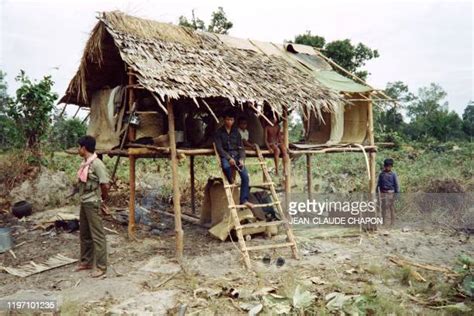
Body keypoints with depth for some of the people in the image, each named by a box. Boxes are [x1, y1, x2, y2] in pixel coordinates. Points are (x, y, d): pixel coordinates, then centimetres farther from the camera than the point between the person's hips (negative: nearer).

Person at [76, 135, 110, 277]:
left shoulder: (97, 163, -19)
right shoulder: (85, 163, 10)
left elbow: (105, 185, -22)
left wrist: (104, 197, -6)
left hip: (92, 203, -9)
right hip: (84, 202, 10)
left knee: (97, 235, -3)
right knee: (84, 234, 17)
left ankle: (101, 267, 5)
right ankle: (86, 262, 31)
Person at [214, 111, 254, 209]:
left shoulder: (236, 132, 13)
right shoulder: (219, 132, 2)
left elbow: (241, 147, 10)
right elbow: (219, 148, -7)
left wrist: (241, 159, -8)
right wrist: (229, 158, -20)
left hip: (236, 154, 3)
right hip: (225, 155, -3)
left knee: (245, 176, -17)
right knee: (226, 166, -40)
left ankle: (244, 200, -11)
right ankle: (231, 181, -8)